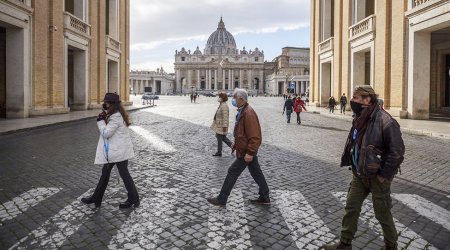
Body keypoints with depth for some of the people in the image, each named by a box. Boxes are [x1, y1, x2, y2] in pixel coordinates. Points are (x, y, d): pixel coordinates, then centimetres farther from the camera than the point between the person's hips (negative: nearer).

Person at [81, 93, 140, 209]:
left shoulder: (116, 117, -22)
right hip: (113, 150, 10)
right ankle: (96, 198, 29)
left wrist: (100, 121, -10)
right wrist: (103, 120, 0)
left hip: (119, 151, -10)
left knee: (124, 174, 2)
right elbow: (108, 128, 14)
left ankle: (133, 199, 17)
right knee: (105, 172, 17)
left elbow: (106, 133, -21)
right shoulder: (117, 114, 9)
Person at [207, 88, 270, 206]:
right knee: (256, 172, 16)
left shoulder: (249, 113, -23)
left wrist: (249, 152, -27)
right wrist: (236, 143, 19)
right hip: (249, 150, 10)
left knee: (232, 172, -1)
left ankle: (221, 199, 10)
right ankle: (265, 197, 29)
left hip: (245, 152, -10)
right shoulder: (242, 111, 10)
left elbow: (255, 136, -27)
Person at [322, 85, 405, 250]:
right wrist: (355, 167, 12)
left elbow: (397, 151, -22)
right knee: (351, 208, 12)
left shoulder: (385, 122, -22)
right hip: (359, 174, 7)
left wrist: (383, 175, -17)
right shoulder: (360, 119, 3)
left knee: (382, 213, 10)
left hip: (377, 177, -7)